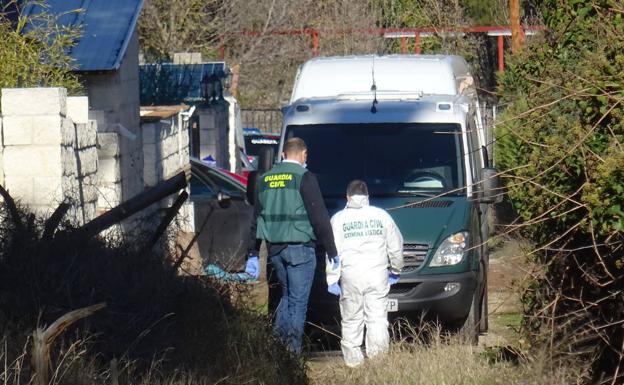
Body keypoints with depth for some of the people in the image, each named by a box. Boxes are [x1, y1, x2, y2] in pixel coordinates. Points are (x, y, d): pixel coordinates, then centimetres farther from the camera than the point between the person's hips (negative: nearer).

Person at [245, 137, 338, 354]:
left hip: (274, 249, 6)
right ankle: (293, 348, -4)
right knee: (299, 300, -1)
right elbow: (319, 218, -11)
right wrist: (332, 252, -6)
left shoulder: (266, 179, 12)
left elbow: (256, 219, 18)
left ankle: (278, 335, 6)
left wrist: (253, 254, 24)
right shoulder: (303, 177, -8)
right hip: (299, 247, -6)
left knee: (287, 295, 21)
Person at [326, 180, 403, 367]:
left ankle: (353, 360, 5)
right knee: (378, 320, 2)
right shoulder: (381, 215, 10)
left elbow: (333, 251, 0)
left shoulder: (339, 218, 5)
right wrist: (395, 270, 28)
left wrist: (332, 279, 2)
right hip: (377, 274, 1)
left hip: (350, 276, -1)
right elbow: (396, 246, 15)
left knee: (351, 320, 6)